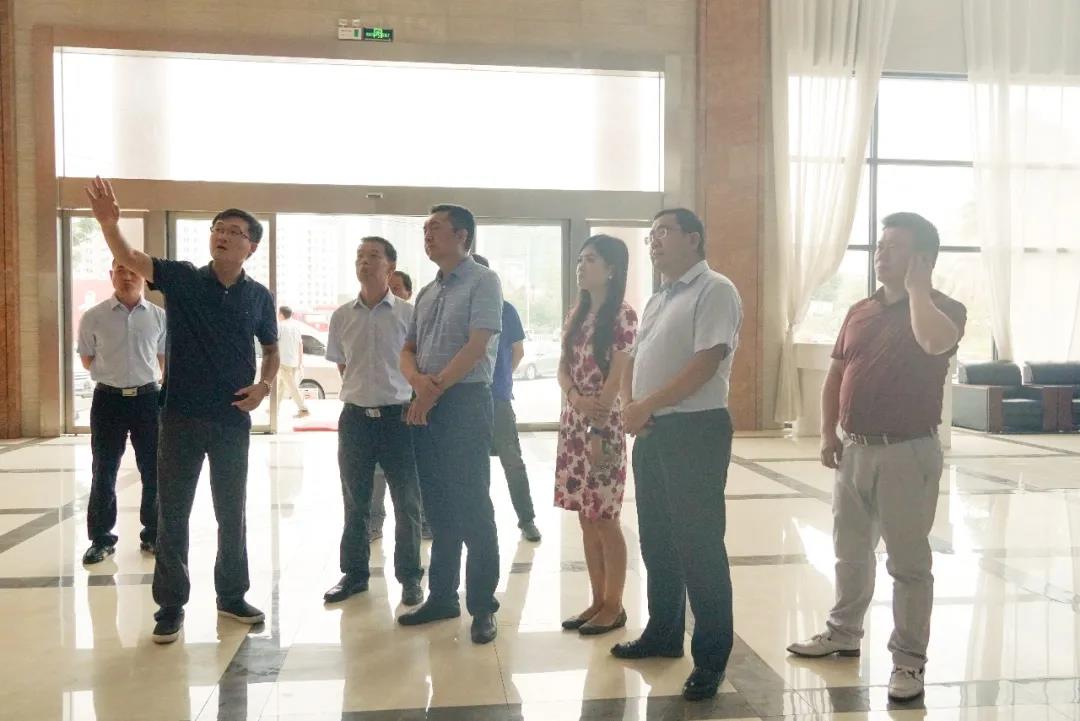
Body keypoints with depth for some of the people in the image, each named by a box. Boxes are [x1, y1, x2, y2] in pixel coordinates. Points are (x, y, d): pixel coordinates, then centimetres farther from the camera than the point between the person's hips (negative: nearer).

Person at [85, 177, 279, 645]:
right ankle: (170, 604, 20)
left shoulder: (258, 296, 2)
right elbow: (129, 259, -18)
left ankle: (232, 595, 27)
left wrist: (264, 386, -4)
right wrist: (109, 222, -38)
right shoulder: (182, 279, -3)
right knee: (172, 512, 6)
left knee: (232, 512, 11)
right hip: (181, 415, -1)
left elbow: (271, 349, 14)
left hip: (233, 419, 1)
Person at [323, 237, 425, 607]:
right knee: (355, 501, 11)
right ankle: (354, 573, 25)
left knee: (406, 501, 4)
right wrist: (363, 392, 11)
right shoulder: (342, 316, 5)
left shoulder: (408, 314, -4)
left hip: (398, 416, -2)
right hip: (355, 417, 3)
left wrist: (414, 404, 2)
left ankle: (410, 577, 17)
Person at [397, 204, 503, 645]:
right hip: (425, 405, 7)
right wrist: (417, 380, -7)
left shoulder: (482, 282, -5)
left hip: (465, 402, -7)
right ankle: (442, 596, 22)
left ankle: (482, 605, 5)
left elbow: (477, 346, -15)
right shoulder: (427, 293, 17)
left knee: (471, 506, -4)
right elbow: (407, 350, 16)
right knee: (438, 506, 12)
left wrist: (435, 388, -14)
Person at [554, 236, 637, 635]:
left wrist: (598, 429, -16)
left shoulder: (622, 315, -9)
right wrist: (576, 399, -12)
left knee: (604, 518, 0)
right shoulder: (576, 314, 12)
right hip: (574, 422, 7)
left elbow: (616, 376, -13)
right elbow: (563, 367, 9)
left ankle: (614, 606, 13)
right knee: (586, 516, 11)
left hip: (604, 424, -7)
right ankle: (598, 601, 21)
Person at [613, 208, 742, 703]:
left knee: (699, 546, -3)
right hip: (652, 432, 9)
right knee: (656, 541, 16)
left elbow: (706, 363, -18)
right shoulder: (657, 301, 18)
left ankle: (712, 658, 9)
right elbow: (635, 362, 20)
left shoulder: (714, 291, -9)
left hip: (696, 431, -8)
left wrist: (644, 405, -15)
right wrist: (630, 408, 0)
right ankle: (664, 633, 31)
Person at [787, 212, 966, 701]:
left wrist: (916, 288, -18)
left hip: (907, 452, -6)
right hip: (854, 450, 6)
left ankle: (909, 659, 14)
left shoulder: (944, 308, -7)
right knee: (850, 550, 18)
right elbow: (836, 375, 14)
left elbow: (935, 343, -32)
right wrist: (828, 433, 5)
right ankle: (843, 633, 34)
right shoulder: (860, 312, 10)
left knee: (908, 561, 3)